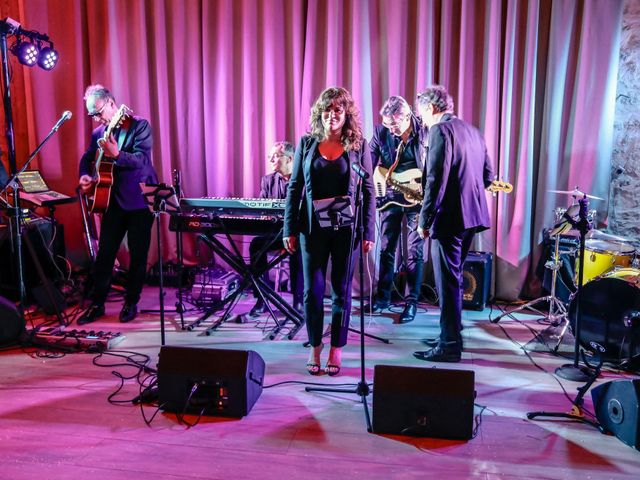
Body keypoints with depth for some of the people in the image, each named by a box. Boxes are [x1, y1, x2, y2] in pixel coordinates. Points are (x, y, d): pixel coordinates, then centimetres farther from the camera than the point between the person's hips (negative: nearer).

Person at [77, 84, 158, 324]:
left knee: (138, 255, 4)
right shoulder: (98, 133, 8)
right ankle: (97, 303, 16)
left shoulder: (139, 125, -8)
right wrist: (85, 176, 1)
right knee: (104, 253, 5)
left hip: (140, 201, -4)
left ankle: (131, 303, 18)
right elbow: (87, 158, 22)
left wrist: (116, 154, -37)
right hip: (113, 200, 5)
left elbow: (142, 160, -21)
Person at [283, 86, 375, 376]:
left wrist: (368, 232, -4)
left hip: (346, 228, -1)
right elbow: (294, 187, 5)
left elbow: (368, 191, 1)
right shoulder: (307, 143, 4)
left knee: (341, 290, 7)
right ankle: (315, 348, 21)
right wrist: (290, 230, 1)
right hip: (313, 227, 1)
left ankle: (336, 351, 20)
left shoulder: (358, 145, 1)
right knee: (312, 290, 5)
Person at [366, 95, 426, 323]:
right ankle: (383, 296, 23)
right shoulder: (380, 132, -3)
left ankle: (412, 301, 12)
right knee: (386, 249, 10)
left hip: (415, 198, -3)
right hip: (389, 196, 3)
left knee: (414, 252, 1)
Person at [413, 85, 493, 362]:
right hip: (472, 215, 9)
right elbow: (488, 175, 18)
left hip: (449, 217, -9)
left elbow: (436, 179, -19)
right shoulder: (473, 131, 16)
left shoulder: (440, 130, -10)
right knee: (454, 277, 18)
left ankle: (450, 346, 4)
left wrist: (425, 220, -15)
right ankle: (451, 334, 28)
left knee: (448, 282, -3)